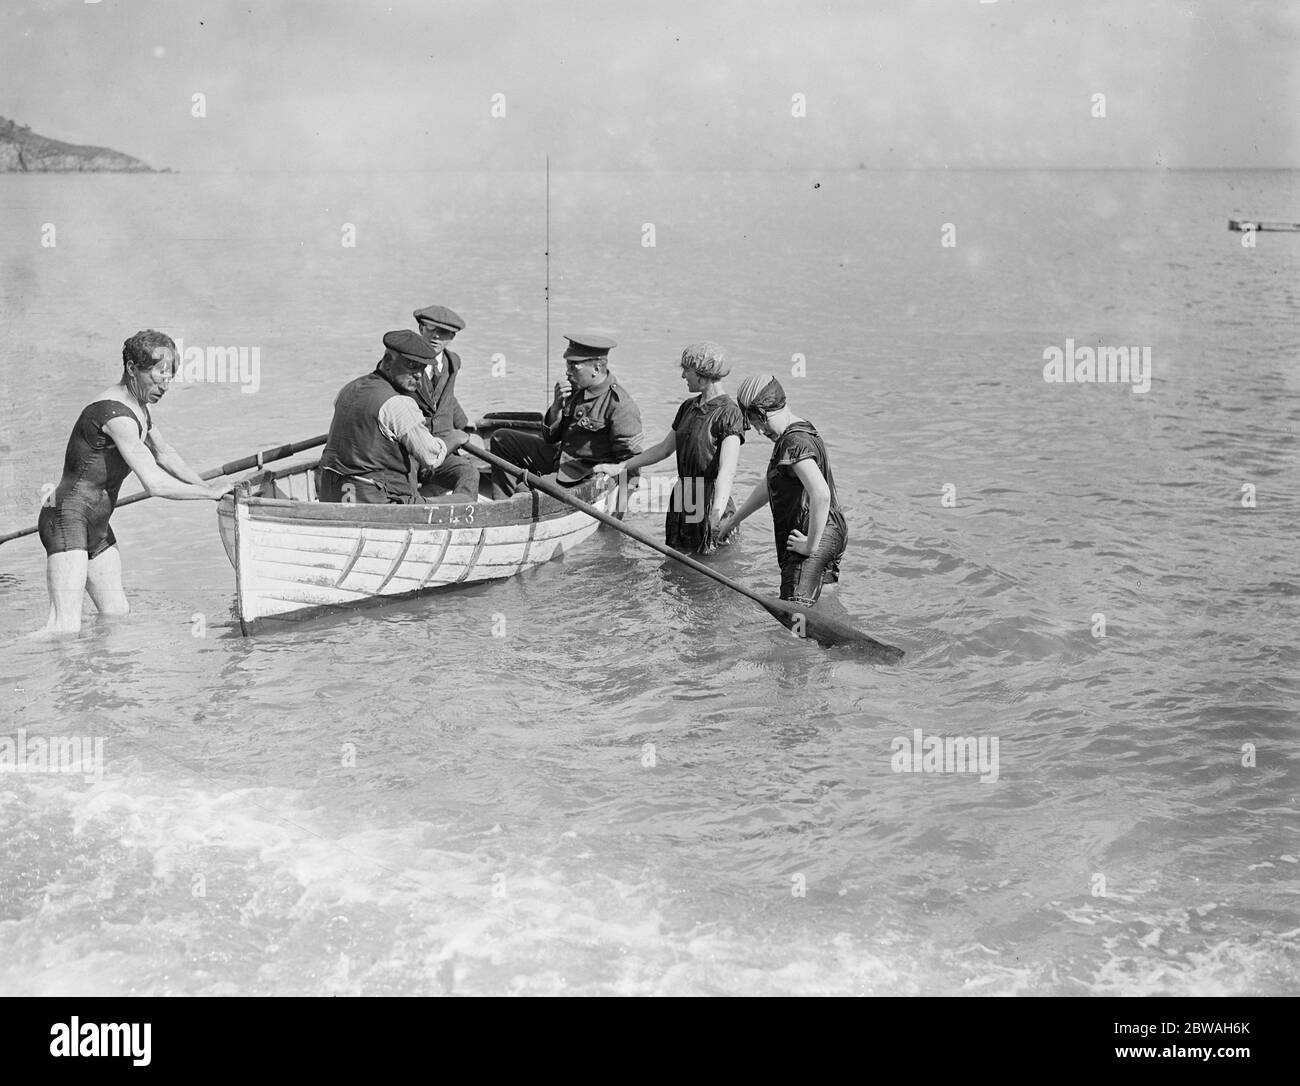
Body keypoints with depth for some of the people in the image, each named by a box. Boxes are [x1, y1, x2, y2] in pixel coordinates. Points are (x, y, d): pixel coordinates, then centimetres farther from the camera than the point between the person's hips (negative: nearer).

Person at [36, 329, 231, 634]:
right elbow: (155, 484, -27)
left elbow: (163, 452, 25)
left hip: (97, 527, 11)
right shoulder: (116, 414, -23)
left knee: (117, 614, 10)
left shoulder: (138, 406, 9)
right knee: (67, 627, -19)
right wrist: (210, 493, -17)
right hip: (66, 520, -11)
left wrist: (206, 486, 18)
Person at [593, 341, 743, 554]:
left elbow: (727, 471, -27)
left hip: (709, 504, -8)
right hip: (681, 500, 8)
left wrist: (717, 515, -41)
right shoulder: (688, 408, 11)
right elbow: (665, 448, 23)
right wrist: (620, 467, 22)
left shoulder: (728, 413, -15)